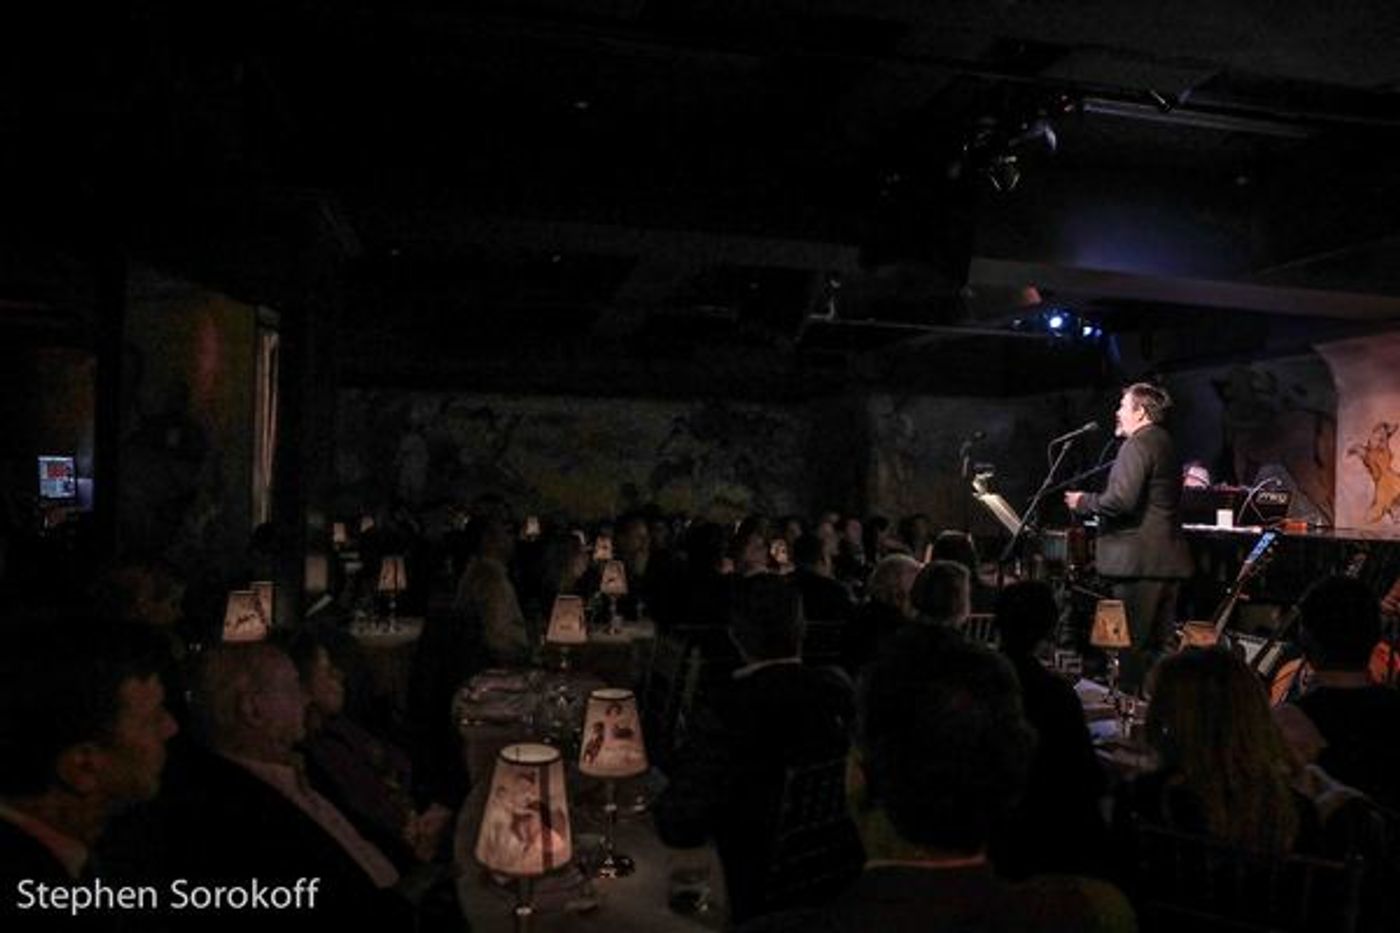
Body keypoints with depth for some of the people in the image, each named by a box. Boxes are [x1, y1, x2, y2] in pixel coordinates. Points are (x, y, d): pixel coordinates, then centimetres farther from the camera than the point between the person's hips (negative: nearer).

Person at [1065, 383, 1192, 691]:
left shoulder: (1137, 445, -13)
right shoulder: (1166, 444, 17)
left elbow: (1121, 500, -24)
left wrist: (1084, 502, -8)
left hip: (1139, 561, -10)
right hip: (1169, 561, 10)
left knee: (1132, 647, -4)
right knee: (1160, 647, 15)